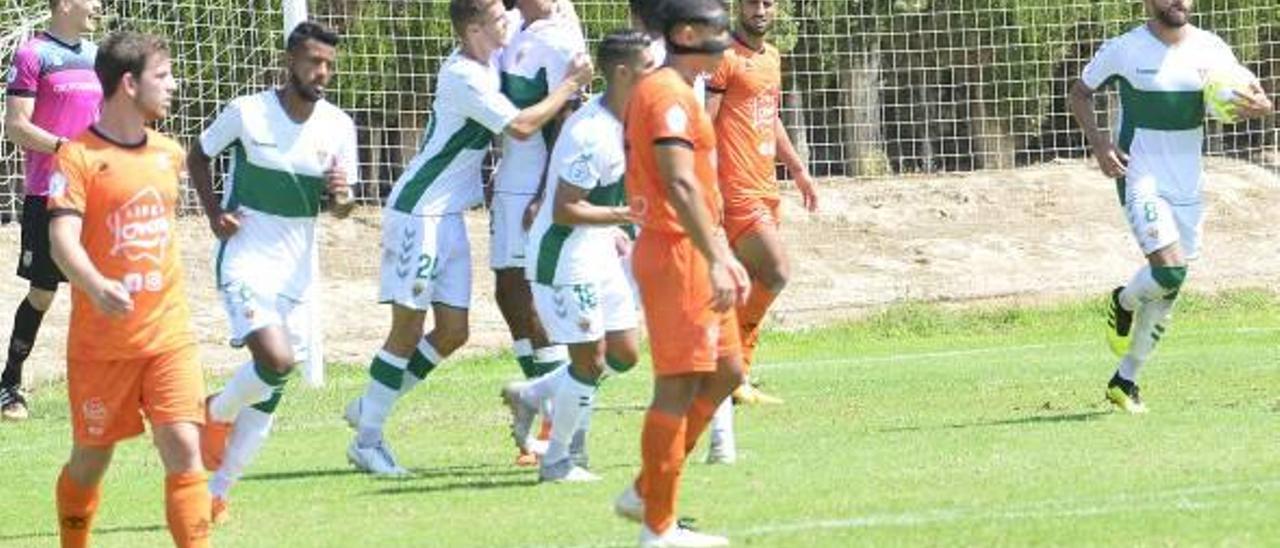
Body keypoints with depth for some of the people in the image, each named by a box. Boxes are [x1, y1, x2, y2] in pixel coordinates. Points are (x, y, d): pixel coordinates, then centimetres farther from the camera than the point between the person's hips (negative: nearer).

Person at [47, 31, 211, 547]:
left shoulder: (169, 153, 8)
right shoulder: (78, 155, -10)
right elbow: (62, 239, -23)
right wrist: (97, 288, -39)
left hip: (168, 335, 4)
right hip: (99, 343, -3)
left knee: (183, 448, -11)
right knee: (91, 460, 8)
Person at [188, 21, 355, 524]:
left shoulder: (339, 126, -1)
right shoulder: (247, 113, -11)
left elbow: (341, 206, 8)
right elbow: (198, 155, 6)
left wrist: (342, 197, -16)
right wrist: (214, 213, -7)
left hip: (298, 267, 5)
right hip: (246, 259, -5)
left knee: (271, 393, 6)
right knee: (277, 359, -24)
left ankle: (217, 492, 18)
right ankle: (219, 413, 8)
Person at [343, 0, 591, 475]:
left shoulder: (483, 61, 7)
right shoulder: (464, 77, -20)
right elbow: (520, 126, -23)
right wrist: (570, 86, -13)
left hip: (448, 217, 9)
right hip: (419, 214, -9)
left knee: (453, 332, 7)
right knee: (408, 329, -5)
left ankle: (369, 409, 19)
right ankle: (367, 438, 3)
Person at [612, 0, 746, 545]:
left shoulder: (678, 92, 18)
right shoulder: (668, 95, -15)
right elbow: (680, 186, -24)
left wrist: (724, 255, 24)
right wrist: (716, 261, -27)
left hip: (695, 256, 11)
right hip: (676, 255, -11)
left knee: (724, 374, 16)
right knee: (679, 387, -7)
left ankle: (644, 494, 21)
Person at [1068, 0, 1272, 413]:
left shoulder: (1210, 49, 1)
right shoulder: (1124, 50, -8)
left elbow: (1255, 99, 6)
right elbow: (1080, 93, 6)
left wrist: (1258, 105, -20)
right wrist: (1098, 143, -11)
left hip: (1188, 184, 5)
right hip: (1141, 180, -5)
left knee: (1167, 291, 7)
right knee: (1169, 270, -22)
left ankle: (1125, 381, 22)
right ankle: (1123, 304, 12)